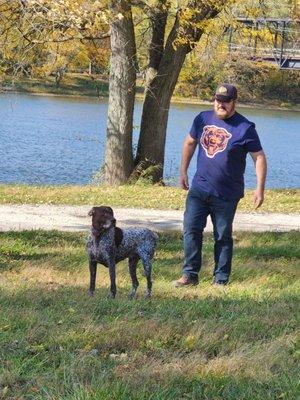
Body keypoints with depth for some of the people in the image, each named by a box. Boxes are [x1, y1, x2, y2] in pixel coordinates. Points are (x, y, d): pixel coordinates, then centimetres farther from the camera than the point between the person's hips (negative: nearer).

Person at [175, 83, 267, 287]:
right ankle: (190, 275, 6)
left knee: (223, 237, 6)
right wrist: (183, 171, 18)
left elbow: (259, 158, -7)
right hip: (199, 188, 4)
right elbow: (190, 143, 19)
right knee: (191, 229, -3)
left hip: (227, 195, -4)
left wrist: (260, 189, -12)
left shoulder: (245, 128, -10)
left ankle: (221, 280, 16)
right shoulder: (203, 119, 4)